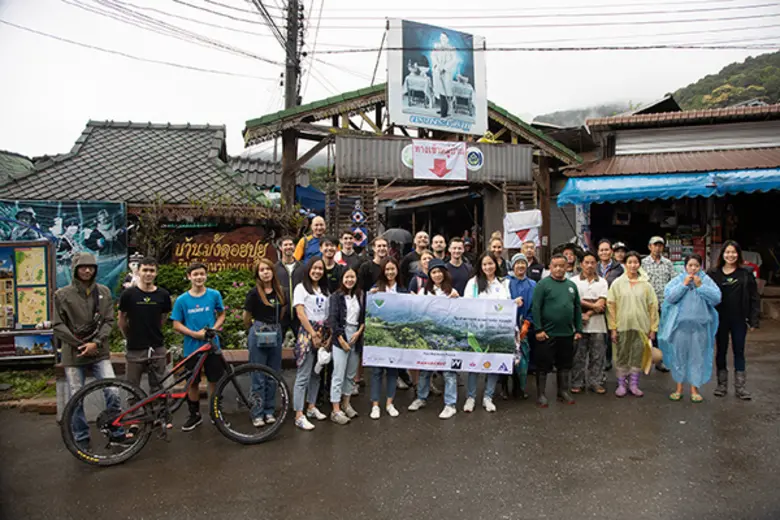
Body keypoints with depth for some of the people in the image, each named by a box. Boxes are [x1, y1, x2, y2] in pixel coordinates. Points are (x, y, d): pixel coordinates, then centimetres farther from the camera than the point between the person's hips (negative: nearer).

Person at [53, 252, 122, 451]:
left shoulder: (104, 292, 4)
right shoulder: (62, 294, -1)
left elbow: (109, 321, 3)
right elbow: (58, 326, -2)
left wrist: (96, 343, -11)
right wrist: (81, 344, -9)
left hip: (99, 352, 1)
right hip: (73, 353, -1)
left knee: (113, 393, -7)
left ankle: (117, 433, 11)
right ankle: (81, 438, 23)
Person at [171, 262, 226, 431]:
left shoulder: (214, 295, -3)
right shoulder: (182, 300, -4)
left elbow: (221, 315, 8)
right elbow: (176, 325, -1)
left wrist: (213, 329, -11)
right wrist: (195, 334, -15)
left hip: (212, 345, 0)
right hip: (192, 347, 0)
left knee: (215, 381, 7)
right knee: (192, 383, 10)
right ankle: (194, 415, 26)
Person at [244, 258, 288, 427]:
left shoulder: (281, 292, 4)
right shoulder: (254, 293, -8)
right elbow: (246, 318, -1)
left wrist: (276, 329, 12)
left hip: (276, 334, 4)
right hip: (258, 335, -4)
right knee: (258, 377, 1)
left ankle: (269, 411, 21)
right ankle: (257, 414, 10)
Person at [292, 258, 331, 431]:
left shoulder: (324, 290, 16)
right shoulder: (301, 288, -1)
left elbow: (329, 315, 13)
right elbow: (301, 314, -10)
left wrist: (329, 335, 1)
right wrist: (313, 334, -14)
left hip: (323, 334, 6)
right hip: (307, 333, -6)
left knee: (316, 373, 12)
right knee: (303, 376, -7)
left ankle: (311, 408, 25)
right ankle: (299, 416, -5)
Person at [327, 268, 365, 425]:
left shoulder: (360, 296, 9)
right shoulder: (336, 296, -3)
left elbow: (365, 316, 10)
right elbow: (332, 319, -8)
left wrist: (359, 332, -5)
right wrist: (341, 339, -12)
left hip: (356, 337, 5)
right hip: (340, 337, -4)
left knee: (351, 374, 11)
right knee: (339, 375, -5)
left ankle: (346, 403, 26)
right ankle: (335, 411, -1)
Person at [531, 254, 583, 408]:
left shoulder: (571, 285, 9)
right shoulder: (543, 284, -8)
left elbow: (577, 308, 13)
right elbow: (536, 308, -12)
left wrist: (578, 330, 9)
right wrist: (538, 329, -16)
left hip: (567, 334, 5)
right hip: (547, 333, -5)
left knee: (565, 365, 15)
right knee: (543, 365, 3)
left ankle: (563, 392, 29)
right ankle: (541, 395, 15)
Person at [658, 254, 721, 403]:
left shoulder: (706, 280, 3)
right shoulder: (678, 279, 1)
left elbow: (716, 298, -8)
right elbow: (668, 296, -10)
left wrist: (700, 286, -12)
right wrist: (684, 284, -13)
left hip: (700, 325, 0)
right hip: (680, 324, 0)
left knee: (698, 357, 6)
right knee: (679, 356, 8)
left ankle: (694, 388, 19)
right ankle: (679, 388, 20)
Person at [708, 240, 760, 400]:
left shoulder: (746, 274, 0)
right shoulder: (714, 274, 1)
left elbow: (754, 298, 0)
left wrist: (753, 320, -5)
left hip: (739, 320, 0)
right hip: (720, 319, 1)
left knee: (739, 351, 7)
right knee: (721, 351, 9)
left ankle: (739, 387, 15)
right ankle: (722, 384, 20)